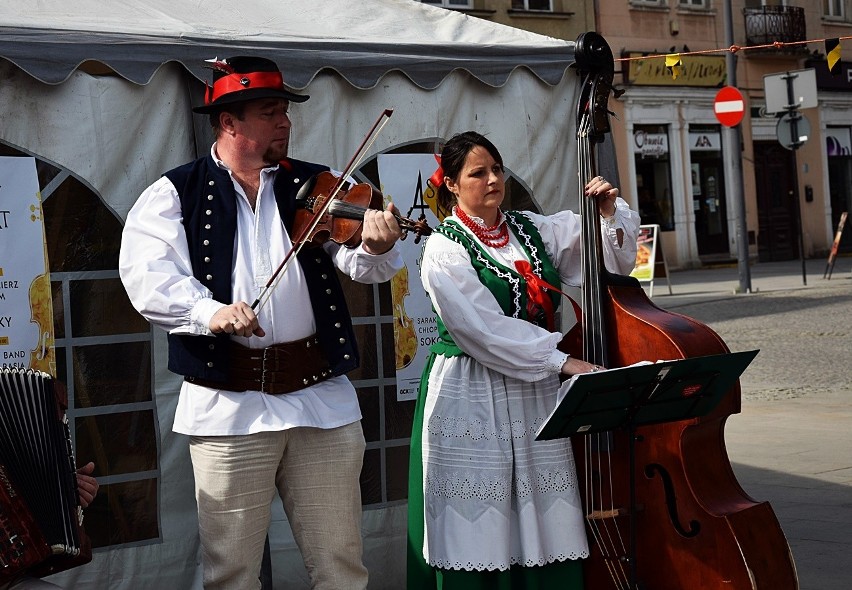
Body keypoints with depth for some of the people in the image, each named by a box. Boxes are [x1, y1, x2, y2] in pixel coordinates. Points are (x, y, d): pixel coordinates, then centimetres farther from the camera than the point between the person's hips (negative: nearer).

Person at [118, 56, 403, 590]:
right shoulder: (175, 195, 2)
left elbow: (362, 266, -3)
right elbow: (145, 275, -11)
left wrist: (377, 247, -27)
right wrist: (208, 310, -28)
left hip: (322, 397, 2)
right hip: (228, 404, -2)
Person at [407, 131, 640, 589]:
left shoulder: (532, 230, 11)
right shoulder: (444, 248, -5)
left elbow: (609, 256, 16)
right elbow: (483, 328, -16)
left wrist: (610, 212, -4)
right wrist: (561, 360, -19)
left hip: (537, 395, 5)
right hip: (473, 400, -5)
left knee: (547, 526, 1)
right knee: (481, 532, -4)